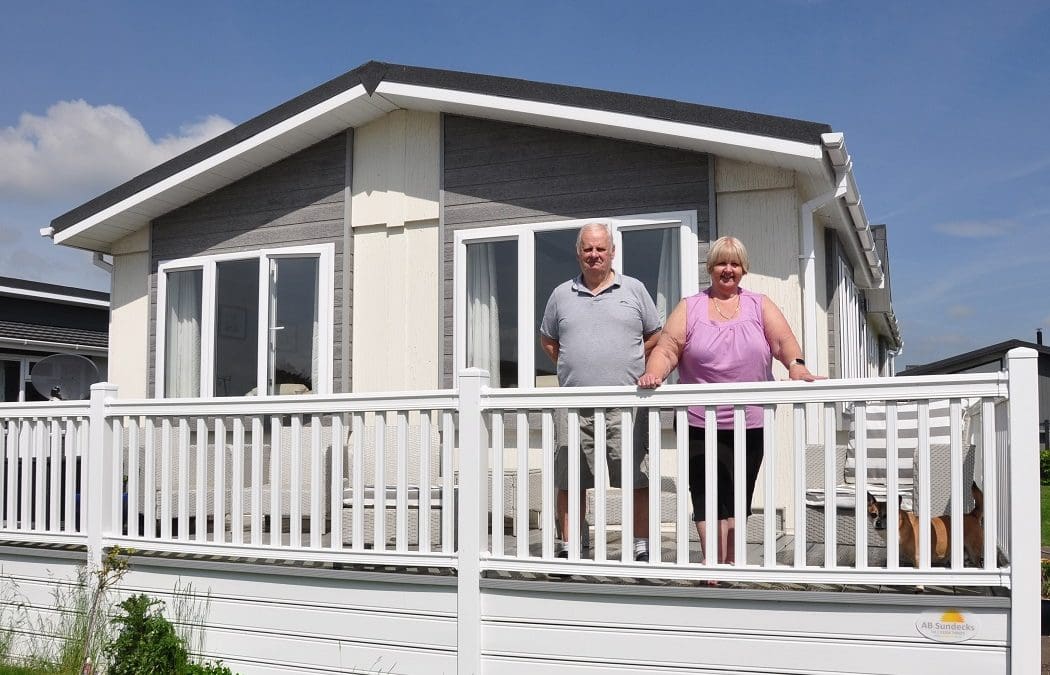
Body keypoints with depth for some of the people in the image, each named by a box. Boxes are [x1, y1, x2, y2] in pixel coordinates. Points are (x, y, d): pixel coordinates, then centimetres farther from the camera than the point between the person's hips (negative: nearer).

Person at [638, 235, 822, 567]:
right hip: (700, 423, -1)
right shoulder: (689, 309, 8)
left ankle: (730, 561, 21)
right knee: (709, 496, -9)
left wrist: (796, 365, -24)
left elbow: (783, 341, -3)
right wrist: (653, 375, -22)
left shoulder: (760, 306, 10)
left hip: (750, 423, 2)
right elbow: (667, 350, -1)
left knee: (738, 496, 9)